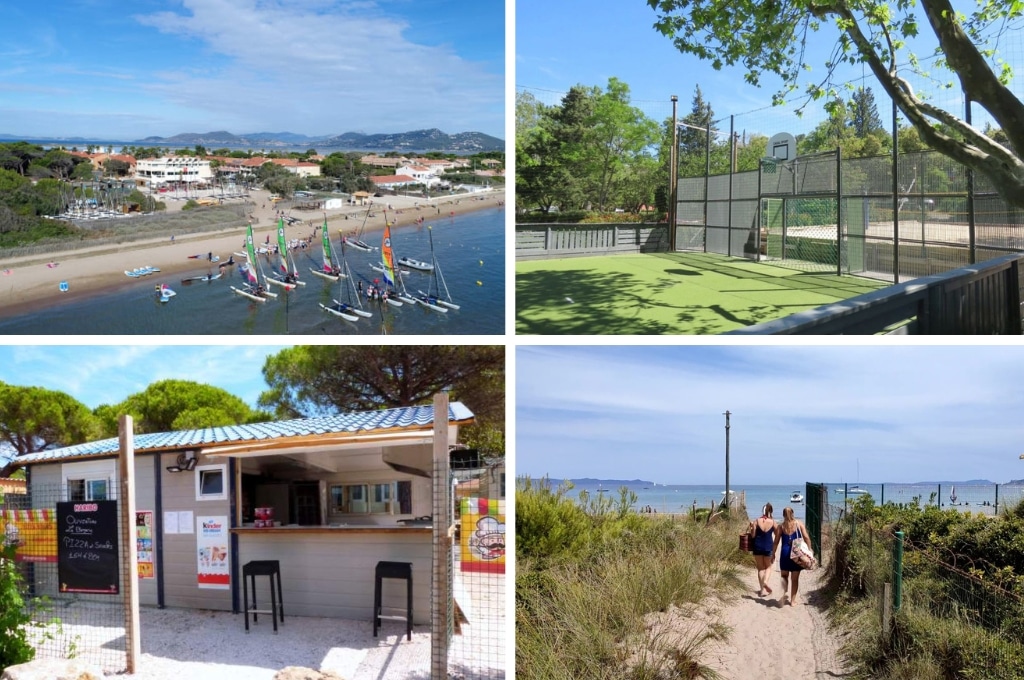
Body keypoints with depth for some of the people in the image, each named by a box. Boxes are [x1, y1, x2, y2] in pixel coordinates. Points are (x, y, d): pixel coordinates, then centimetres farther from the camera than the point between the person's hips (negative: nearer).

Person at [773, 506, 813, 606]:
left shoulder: (781, 526, 3)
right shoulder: (799, 523, 2)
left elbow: (776, 541, 4)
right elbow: (806, 537, -6)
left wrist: (773, 553, 12)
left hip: (785, 553, 0)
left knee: (784, 575, 17)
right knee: (795, 578, 10)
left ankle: (783, 593, -6)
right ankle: (793, 600, 13)